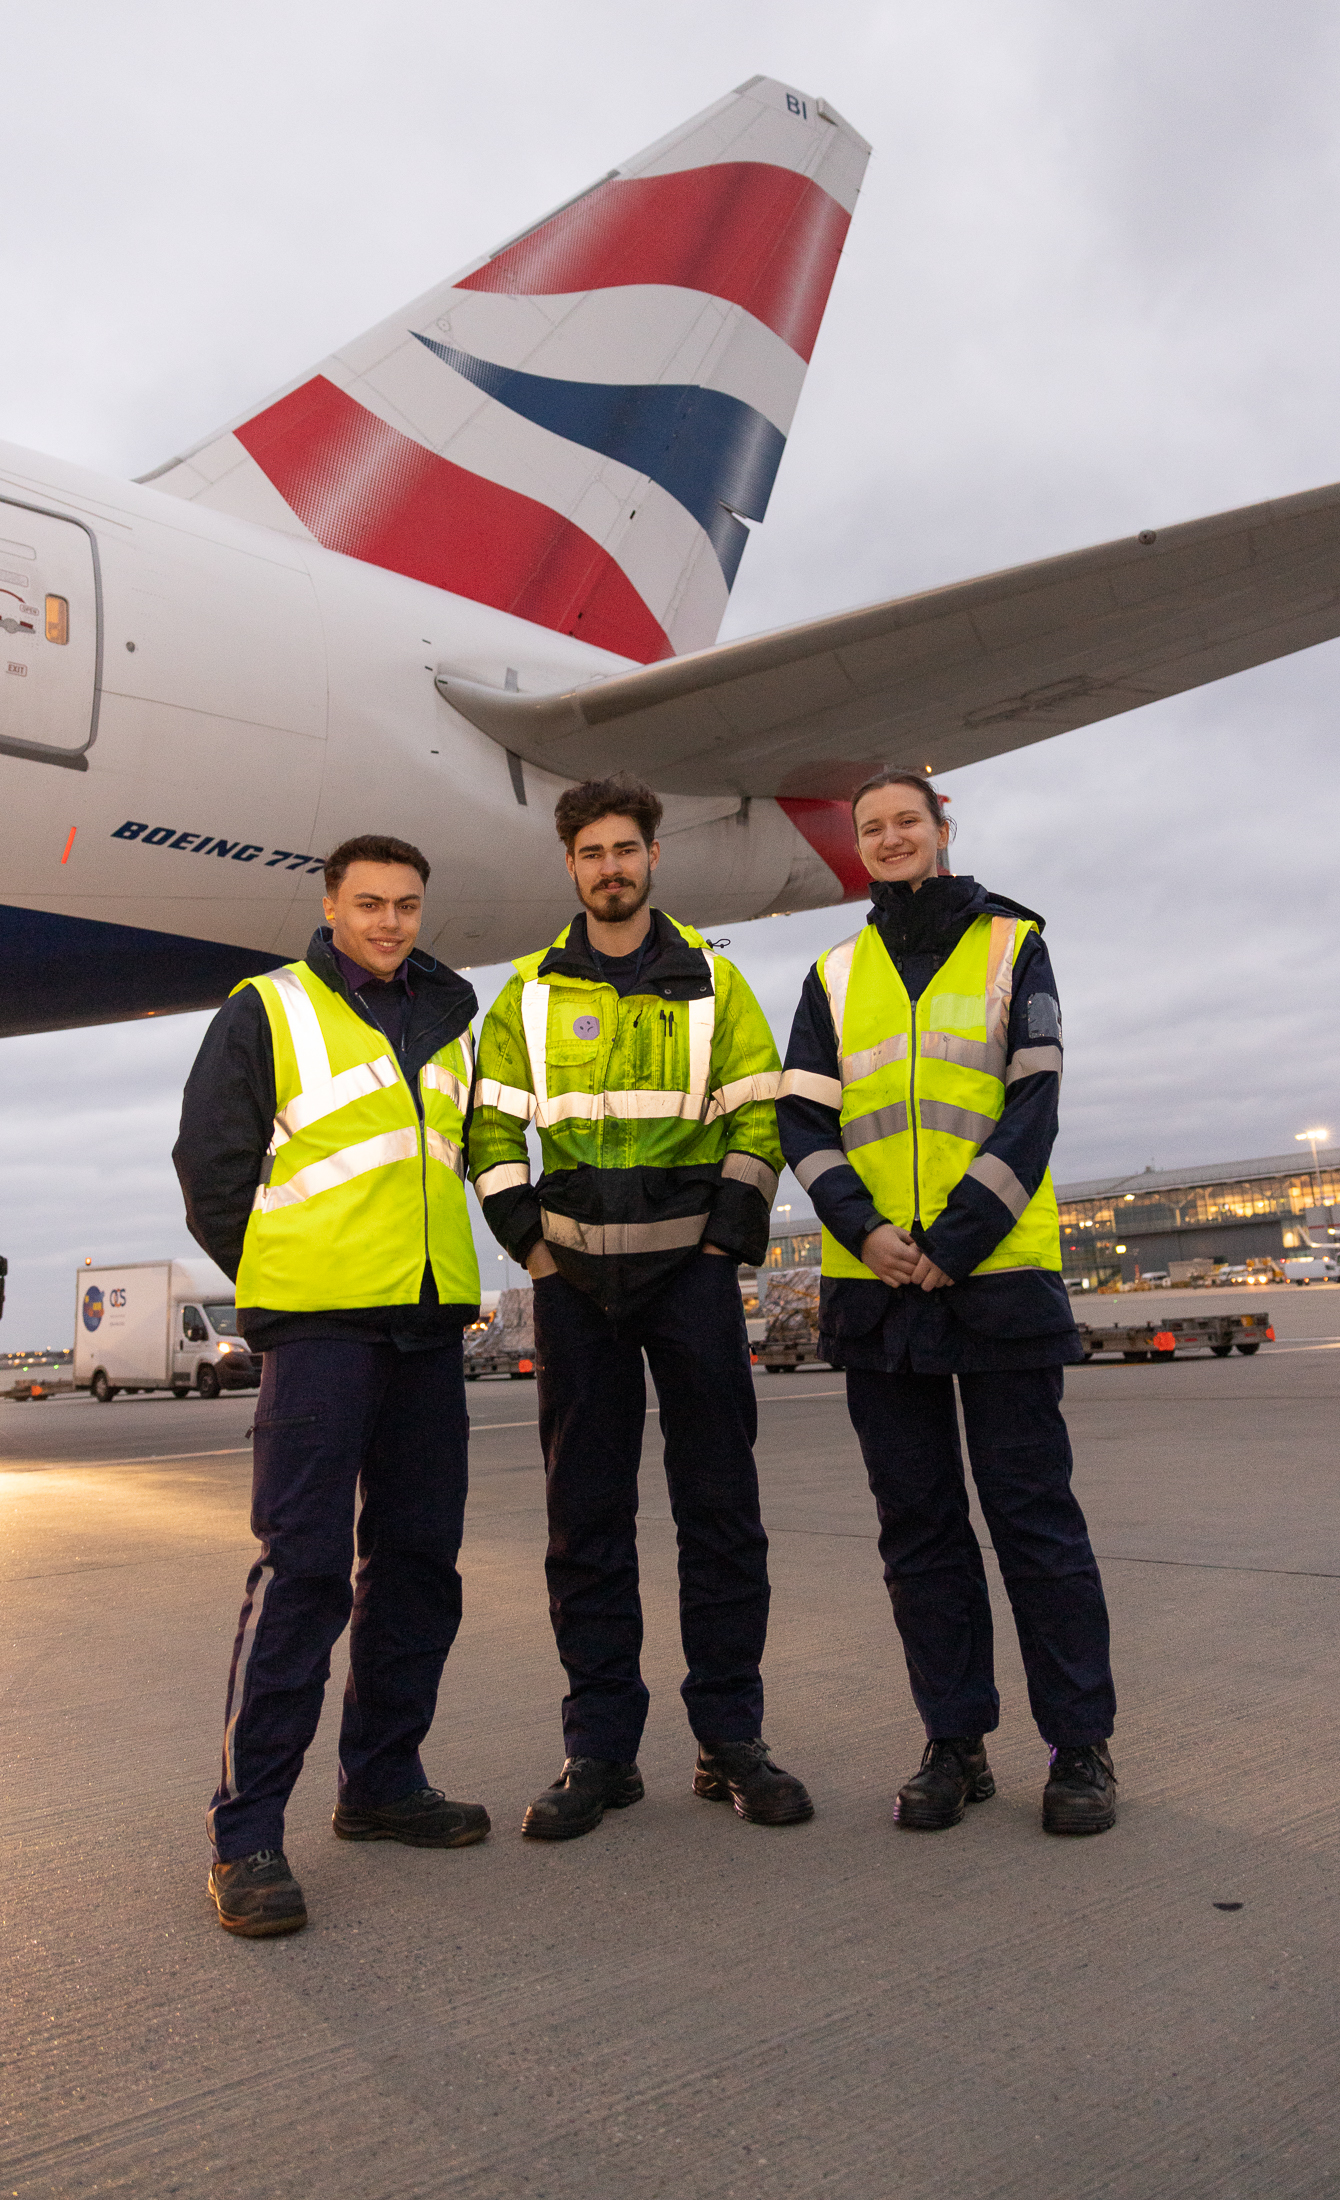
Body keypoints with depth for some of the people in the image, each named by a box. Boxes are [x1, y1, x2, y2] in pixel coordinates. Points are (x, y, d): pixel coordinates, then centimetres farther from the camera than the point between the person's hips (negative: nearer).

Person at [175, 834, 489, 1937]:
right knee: (304, 1565, -9)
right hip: (319, 1325, -6)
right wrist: (281, 1285, 1)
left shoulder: (449, 1022, 15)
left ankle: (382, 1783, 25)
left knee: (419, 1560, 10)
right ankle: (247, 1829, 2)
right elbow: (211, 1168, 0)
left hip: (430, 1326, 6)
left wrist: (432, 1269, 15)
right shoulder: (267, 1015, 0)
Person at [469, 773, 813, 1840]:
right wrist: (529, 1241, 0)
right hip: (575, 1273, 1)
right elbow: (491, 1127, 10)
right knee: (586, 1513, 4)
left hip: (690, 1263, -1)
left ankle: (730, 1735, 14)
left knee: (719, 1503, 2)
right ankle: (601, 1747, 15)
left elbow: (759, 1116, 4)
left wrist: (728, 1238, -5)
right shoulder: (531, 994, 10)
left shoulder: (712, 981, 6)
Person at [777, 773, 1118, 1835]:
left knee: (1033, 1512, 1)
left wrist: (953, 1242, -14)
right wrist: (863, 1229, -11)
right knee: (918, 1522, 8)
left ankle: (1081, 1745, 14)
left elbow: (1033, 1107, -3)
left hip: (999, 1273, -3)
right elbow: (803, 1119, 6)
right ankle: (956, 1740, 19)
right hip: (876, 1283, 3)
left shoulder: (1012, 945, 6)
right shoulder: (836, 975, 14)